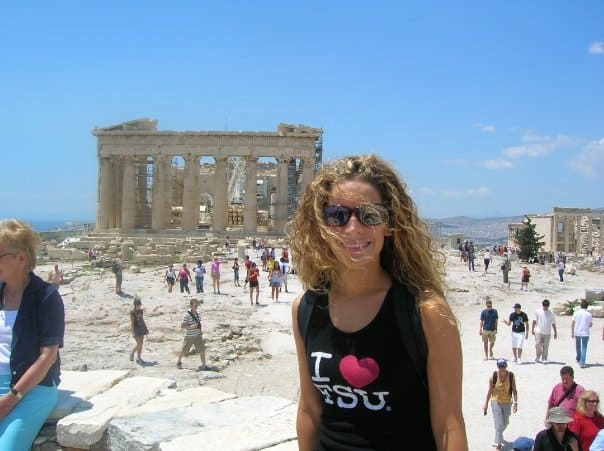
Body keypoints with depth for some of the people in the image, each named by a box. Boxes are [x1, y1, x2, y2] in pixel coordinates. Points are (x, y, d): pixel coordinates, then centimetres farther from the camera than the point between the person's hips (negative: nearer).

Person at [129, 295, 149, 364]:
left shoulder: (140, 311, 7)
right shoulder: (132, 312, -14)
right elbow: (132, 323, -15)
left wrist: (146, 328, 17)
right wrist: (133, 332, -18)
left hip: (141, 328, 7)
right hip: (136, 329, -7)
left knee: (141, 344, 7)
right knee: (139, 344, -9)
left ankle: (138, 358, 15)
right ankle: (132, 352, 14)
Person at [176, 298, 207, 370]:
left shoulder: (197, 313, 2)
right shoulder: (186, 315, -19)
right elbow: (182, 326, -20)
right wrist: (191, 326, -30)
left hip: (198, 335, 4)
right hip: (189, 336, -4)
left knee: (202, 350, -4)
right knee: (183, 350, 13)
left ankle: (204, 365, 5)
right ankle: (179, 361, 39)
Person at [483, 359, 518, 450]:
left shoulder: (511, 376, -12)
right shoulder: (493, 376, -15)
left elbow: (514, 390, -4)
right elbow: (490, 390, -5)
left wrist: (515, 403, -8)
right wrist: (486, 403, 0)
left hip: (507, 402, 3)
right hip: (496, 402, -3)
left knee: (505, 423, 19)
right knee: (499, 424, -7)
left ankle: (499, 434, 48)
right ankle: (498, 443, 4)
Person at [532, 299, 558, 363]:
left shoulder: (551, 314, 3)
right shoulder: (538, 312, 4)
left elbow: (553, 324, 9)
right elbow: (534, 321, 9)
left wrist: (555, 332, 8)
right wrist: (532, 329, 5)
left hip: (547, 333, 0)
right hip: (539, 332, 0)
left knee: (546, 347, 2)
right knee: (538, 345, -8)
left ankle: (544, 359, 12)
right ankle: (537, 356, 14)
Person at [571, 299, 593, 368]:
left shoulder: (576, 313, -4)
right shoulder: (589, 314, -7)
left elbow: (572, 323, -3)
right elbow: (591, 324, 2)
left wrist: (572, 333, 6)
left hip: (577, 333, 2)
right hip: (585, 333, -2)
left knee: (578, 347, 20)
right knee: (584, 348, 1)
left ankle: (578, 359, 38)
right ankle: (582, 362, -9)